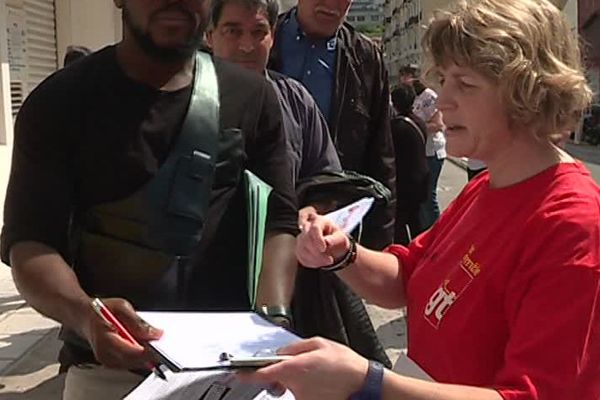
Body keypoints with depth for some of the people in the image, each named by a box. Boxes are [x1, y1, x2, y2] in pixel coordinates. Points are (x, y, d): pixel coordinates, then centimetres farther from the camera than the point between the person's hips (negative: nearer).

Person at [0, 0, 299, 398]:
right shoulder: (59, 103, -4)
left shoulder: (251, 97, 2)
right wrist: (85, 314, -30)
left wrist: (273, 317, -21)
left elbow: (282, 219, -3)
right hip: (108, 367, -1)